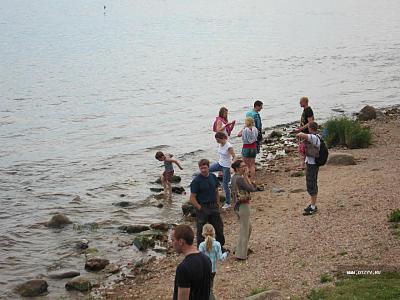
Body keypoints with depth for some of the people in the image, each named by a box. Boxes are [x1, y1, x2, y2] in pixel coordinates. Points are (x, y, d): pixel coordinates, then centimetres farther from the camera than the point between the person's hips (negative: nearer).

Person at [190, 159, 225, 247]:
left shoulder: (213, 177, 3)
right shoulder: (196, 180, -15)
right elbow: (192, 198, -14)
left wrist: (217, 204, 7)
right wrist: (200, 208, -16)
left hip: (213, 207, 6)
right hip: (202, 208, -6)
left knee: (219, 228, 14)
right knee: (201, 231, 5)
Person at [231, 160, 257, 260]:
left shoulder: (234, 177, 8)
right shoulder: (240, 178, -22)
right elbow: (252, 189, -18)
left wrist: (245, 176, 4)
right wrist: (246, 177, -13)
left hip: (237, 206, 10)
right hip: (243, 206, -10)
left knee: (248, 227, 25)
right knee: (244, 230, 0)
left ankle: (242, 248, 35)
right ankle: (241, 254, 5)